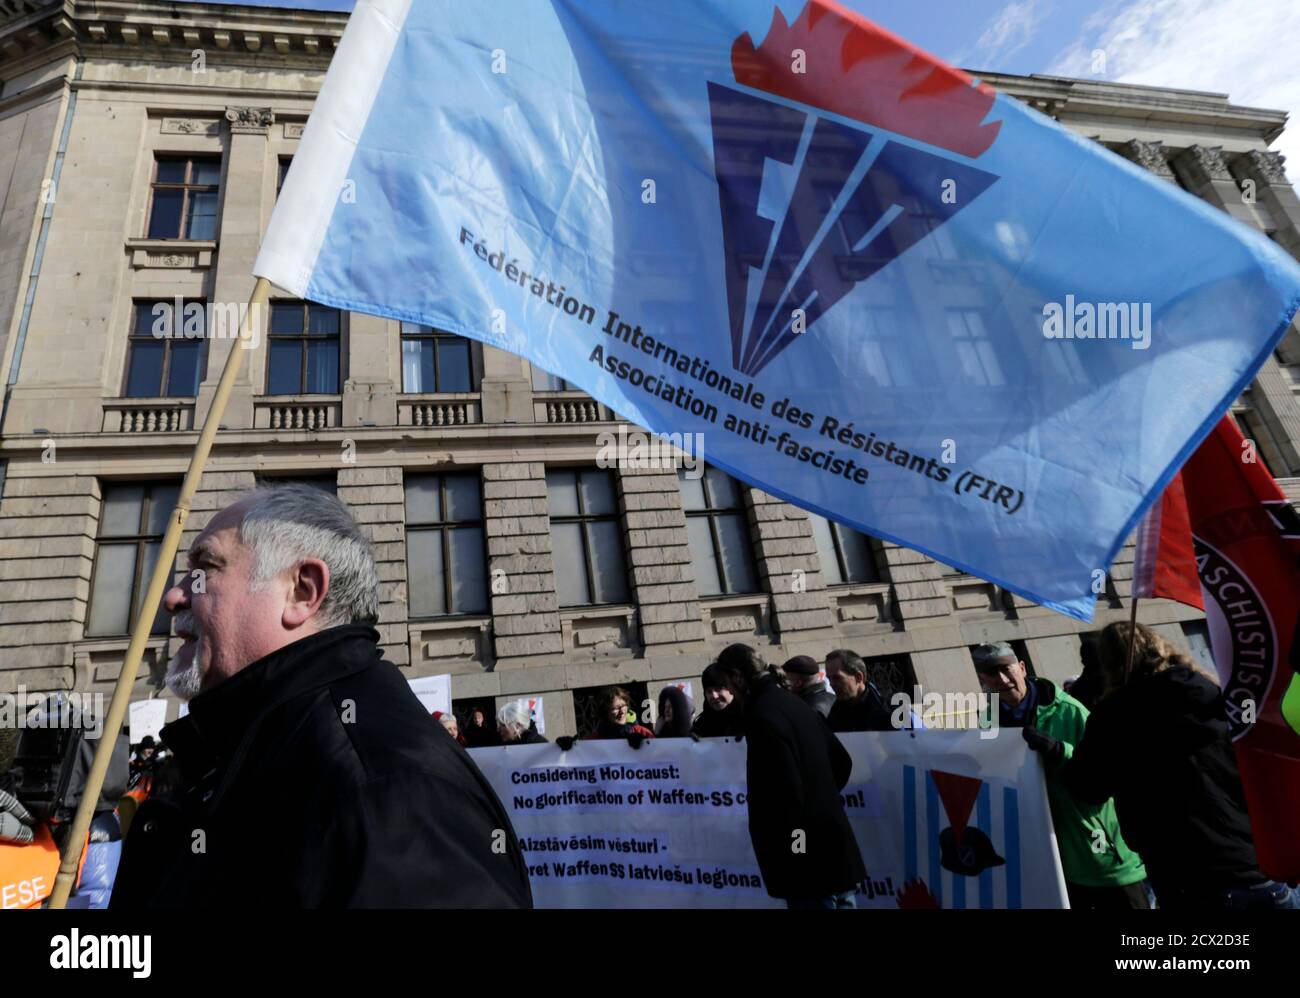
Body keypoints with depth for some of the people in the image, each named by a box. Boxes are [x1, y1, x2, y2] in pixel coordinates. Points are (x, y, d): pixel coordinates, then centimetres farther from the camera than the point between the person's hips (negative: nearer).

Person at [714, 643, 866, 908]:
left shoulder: (762, 715, -18)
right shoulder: (794, 703, 10)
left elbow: (787, 790, -23)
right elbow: (841, 761, 18)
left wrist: (780, 856, -11)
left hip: (808, 859, -9)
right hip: (832, 845, 9)